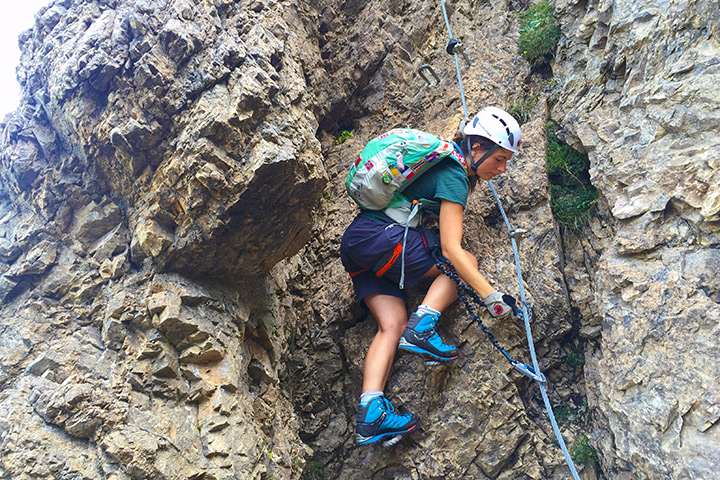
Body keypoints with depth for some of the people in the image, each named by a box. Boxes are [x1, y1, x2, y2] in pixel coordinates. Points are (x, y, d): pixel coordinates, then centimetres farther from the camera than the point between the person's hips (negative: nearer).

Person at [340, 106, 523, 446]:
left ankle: (370, 416, -15)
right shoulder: (454, 176, -12)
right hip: (379, 236, -9)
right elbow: (451, 249, -19)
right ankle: (421, 327, -17)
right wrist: (492, 296, -20)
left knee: (392, 324, -3)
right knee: (466, 263, -1)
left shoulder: (445, 160, 16)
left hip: (355, 243, 9)